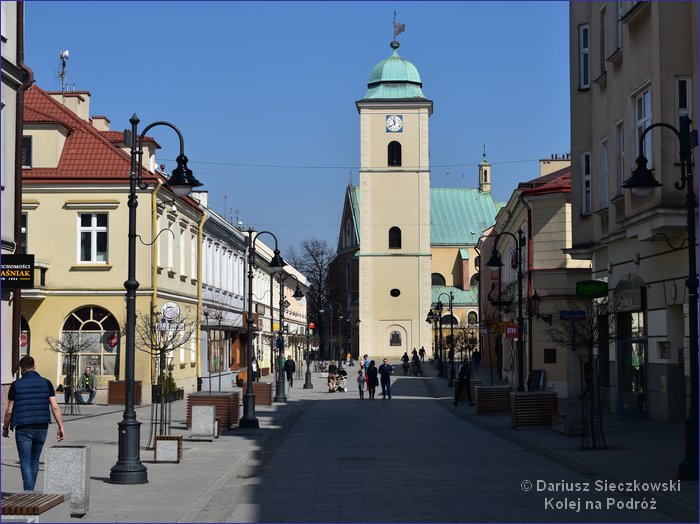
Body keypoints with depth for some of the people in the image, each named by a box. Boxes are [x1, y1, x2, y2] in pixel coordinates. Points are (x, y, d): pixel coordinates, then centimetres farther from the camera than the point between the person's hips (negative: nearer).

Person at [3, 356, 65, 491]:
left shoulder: (16, 385, -3)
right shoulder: (46, 383, 2)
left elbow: (9, 411, -2)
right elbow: (55, 407, -4)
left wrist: (5, 428, 12)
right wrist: (61, 427, 0)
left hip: (23, 428, -3)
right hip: (41, 428, 3)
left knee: (25, 462, -1)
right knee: (34, 461, 17)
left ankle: (29, 492, -14)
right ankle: (30, 491, 26)